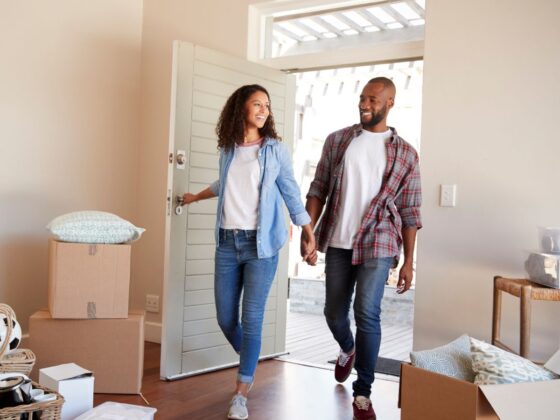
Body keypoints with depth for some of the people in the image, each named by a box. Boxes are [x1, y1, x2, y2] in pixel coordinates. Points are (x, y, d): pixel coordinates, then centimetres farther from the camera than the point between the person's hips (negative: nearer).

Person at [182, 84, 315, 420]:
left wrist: (310, 237, 1)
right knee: (225, 318, 8)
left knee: (252, 318, -4)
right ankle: (250, 364, 36)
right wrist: (195, 197, 41)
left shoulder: (276, 150, -1)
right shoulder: (228, 149, 8)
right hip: (227, 243, 4)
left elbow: (292, 194, 3)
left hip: (260, 244, -3)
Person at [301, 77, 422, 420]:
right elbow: (318, 190, 4)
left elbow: (409, 211, 2)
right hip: (337, 243, 2)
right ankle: (348, 350, 46)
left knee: (367, 314, -8)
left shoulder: (405, 153, 1)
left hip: (378, 245, -2)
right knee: (334, 313, 11)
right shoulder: (337, 140, 5)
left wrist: (408, 261, -1)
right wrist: (307, 232, -7)